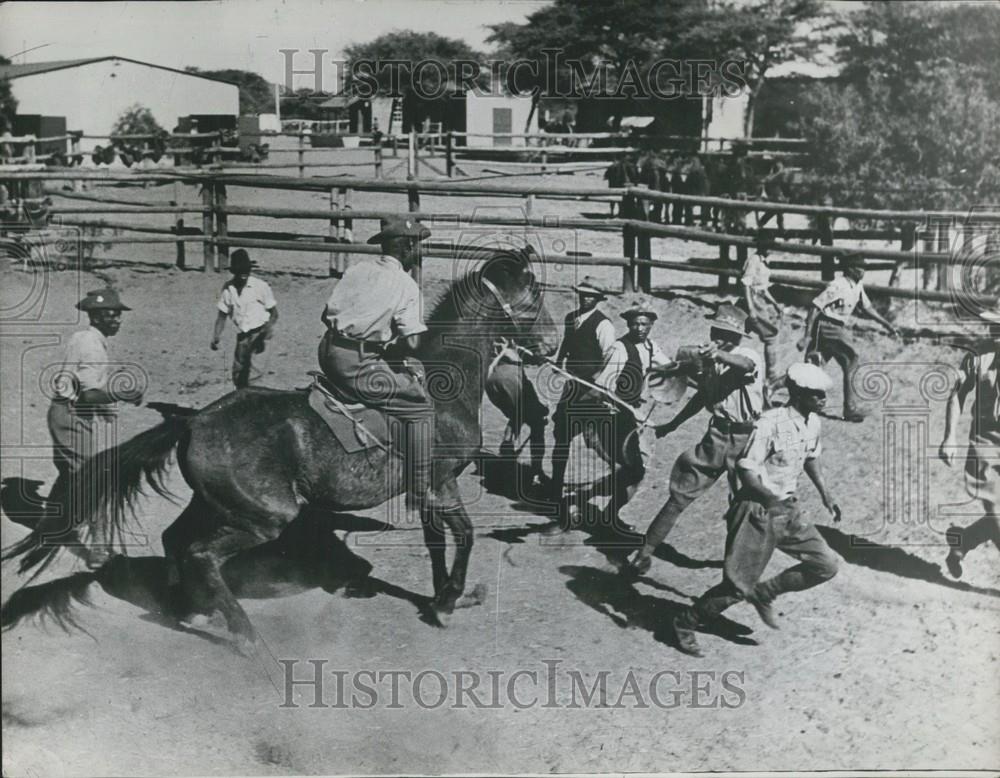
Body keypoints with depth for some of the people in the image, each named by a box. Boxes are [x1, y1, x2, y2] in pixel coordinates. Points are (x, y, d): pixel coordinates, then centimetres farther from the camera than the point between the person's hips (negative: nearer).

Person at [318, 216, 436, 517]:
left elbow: (327, 314, 13)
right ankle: (418, 497, 3)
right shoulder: (406, 285, -6)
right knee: (422, 407, 5)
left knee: (415, 371, 27)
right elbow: (412, 341, -14)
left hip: (328, 353, 8)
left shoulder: (358, 269, 13)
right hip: (358, 366, -8)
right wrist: (388, 350, 4)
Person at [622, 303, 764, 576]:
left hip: (744, 437, -5)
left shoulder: (750, 356, -12)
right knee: (681, 493, 2)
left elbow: (746, 365, -39)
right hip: (717, 434, 5)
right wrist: (673, 424, 25)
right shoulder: (710, 358, 6)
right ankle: (645, 552, 5)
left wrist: (719, 355, -58)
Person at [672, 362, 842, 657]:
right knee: (739, 585, -6)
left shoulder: (813, 423, 4)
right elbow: (746, 470, -23)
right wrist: (774, 500, -34)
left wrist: (824, 494, 22)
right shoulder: (771, 422, -21)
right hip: (757, 510, -8)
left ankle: (764, 593, 17)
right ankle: (686, 622, 13)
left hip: (788, 509, 8)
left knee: (826, 564, 1)